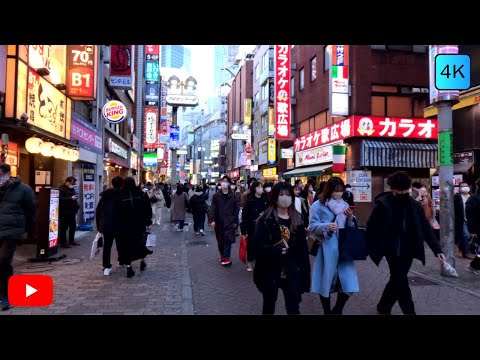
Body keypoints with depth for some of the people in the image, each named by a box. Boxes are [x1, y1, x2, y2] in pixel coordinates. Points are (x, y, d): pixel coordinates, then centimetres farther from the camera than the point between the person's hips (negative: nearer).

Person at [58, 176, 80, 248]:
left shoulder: (72, 189, 17)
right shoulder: (62, 189, -10)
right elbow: (60, 199, -24)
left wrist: (76, 206, 16)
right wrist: (70, 198, -27)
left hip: (72, 211, 9)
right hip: (64, 212, -9)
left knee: (73, 226, 12)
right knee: (64, 228, -2)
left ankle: (71, 241, 22)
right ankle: (63, 243, 4)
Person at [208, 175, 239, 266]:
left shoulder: (233, 196, 0)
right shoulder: (216, 195, 1)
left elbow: (236, 209, 2)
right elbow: (212, 208, -3)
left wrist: (235, 221, -1)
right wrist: (212, 220, -12)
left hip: (229, 222, -2)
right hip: (219, 222, 2)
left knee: (228, 239, -10)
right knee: (220, 240, 13)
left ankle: (226, 257, -8)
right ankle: (222, 255, 30)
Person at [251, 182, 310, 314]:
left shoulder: (297, 219, 4)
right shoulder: (266, 219, -8)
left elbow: (303, 247, 5)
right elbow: (256, 244, -14)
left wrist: (304, 270, 2)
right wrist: (276, 250, -25)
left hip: (291, 270, 3)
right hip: (270, 270, -3)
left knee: (293, 307, 9)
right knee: (269, 305, 14)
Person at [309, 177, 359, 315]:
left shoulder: (345, 205, 11)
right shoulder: (318, 205, -5)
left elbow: (351, 229, 12)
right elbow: (312, 227, -10)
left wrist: (350, 218, -8)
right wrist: (327, 226, -25)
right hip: (326, 249, -4)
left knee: (348, 282, 1)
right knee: (326, 280, 6)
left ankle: (337, 310, 24)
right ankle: (327, 311, 27)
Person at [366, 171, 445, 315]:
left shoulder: (415, 205, 2)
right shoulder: (383, 204, -10)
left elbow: (426, 228, 3)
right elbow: (371, 227, -6)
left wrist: (437, 249, -3)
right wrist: (372, 249, -6)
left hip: (408, 251, 5)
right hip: (392, 250, -5)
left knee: (397, 280, 14)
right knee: (401, 281, -4)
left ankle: (383, 307, 34)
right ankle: (409, 311, 10)